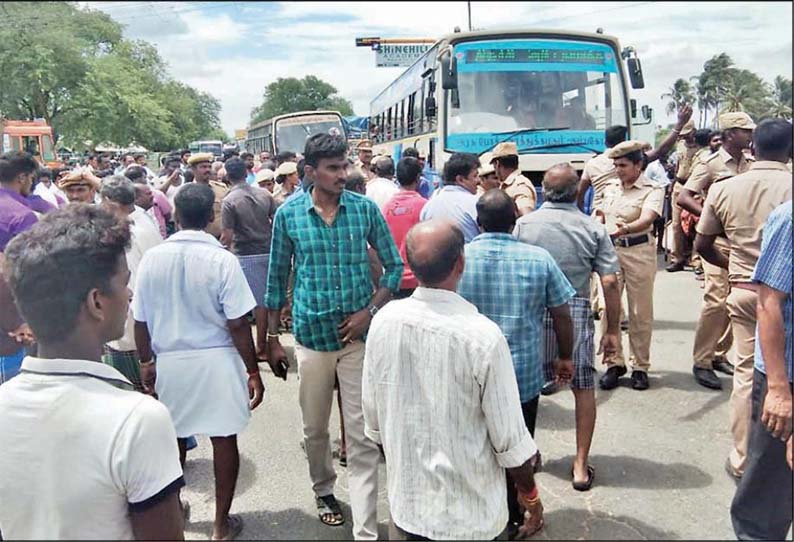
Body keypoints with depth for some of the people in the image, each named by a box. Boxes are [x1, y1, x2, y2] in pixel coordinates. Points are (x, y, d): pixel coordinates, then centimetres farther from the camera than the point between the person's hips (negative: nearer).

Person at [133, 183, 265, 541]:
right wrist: (253, 371, -4)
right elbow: (237, 325, -14)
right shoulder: (221, 260, -14)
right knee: (224, 439, 9)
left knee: (173, 438, 20)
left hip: (168, 362, 4)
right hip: (216, 361, -3)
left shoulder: (152, 258, -5)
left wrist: (146, 362, 17)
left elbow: (140, 321, 2)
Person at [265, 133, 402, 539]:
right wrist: (272, 338, 6)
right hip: (311, 335, 1)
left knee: (363, 437, 2)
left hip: (358, 335, -1)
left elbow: (394, 266, 3)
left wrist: (369, 311, -10)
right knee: (315, 428, 17)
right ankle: (324, 490, 44)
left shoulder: (365, 209, -4)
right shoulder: (288, 214, -3)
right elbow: (277, 278, 5)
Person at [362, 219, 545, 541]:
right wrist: (530, 496, 1)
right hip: (468, 511, -3)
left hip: (407, 501, 4)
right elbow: (510, 439, -16)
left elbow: (373, 416, -1)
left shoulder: (384, 320, -12)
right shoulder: (483, 336, -24)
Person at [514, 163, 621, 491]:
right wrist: (613, 330, 3)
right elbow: (610, 282, -5)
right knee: (583, 387, 14)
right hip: (576, 313, -1)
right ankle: (581, 464, 18)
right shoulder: (593, 229, -2)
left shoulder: (523, 224, -1)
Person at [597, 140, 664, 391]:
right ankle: (614, 363, 13)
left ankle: (640, 367, 16)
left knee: (640, 312, 3)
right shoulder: (610, 187, 10)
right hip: (610, 250, 5)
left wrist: (625, 229, -44)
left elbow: (647, 219, -26)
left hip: (639, 251, -4)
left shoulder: (652, 190, -8)